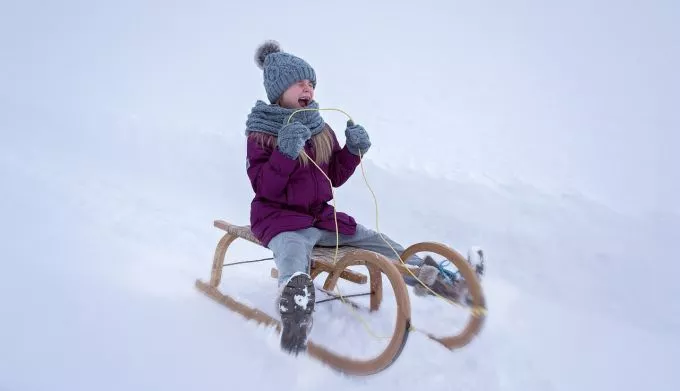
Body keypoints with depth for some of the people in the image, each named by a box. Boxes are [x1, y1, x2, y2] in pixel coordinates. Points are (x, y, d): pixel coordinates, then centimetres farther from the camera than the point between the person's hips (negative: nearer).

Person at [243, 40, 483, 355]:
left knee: (382, 245, 2)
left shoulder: (320, 129, 10)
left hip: (321, 216, 7)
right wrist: (285, 153, -29)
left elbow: (334, 178, 13)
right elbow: (263, 188, -15)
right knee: (293, 259, -41)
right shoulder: (261, 131, -6)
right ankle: (296, 299, -71)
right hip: (280, 219, -6)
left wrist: (353, 151, -4)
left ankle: (433, 278, 13)